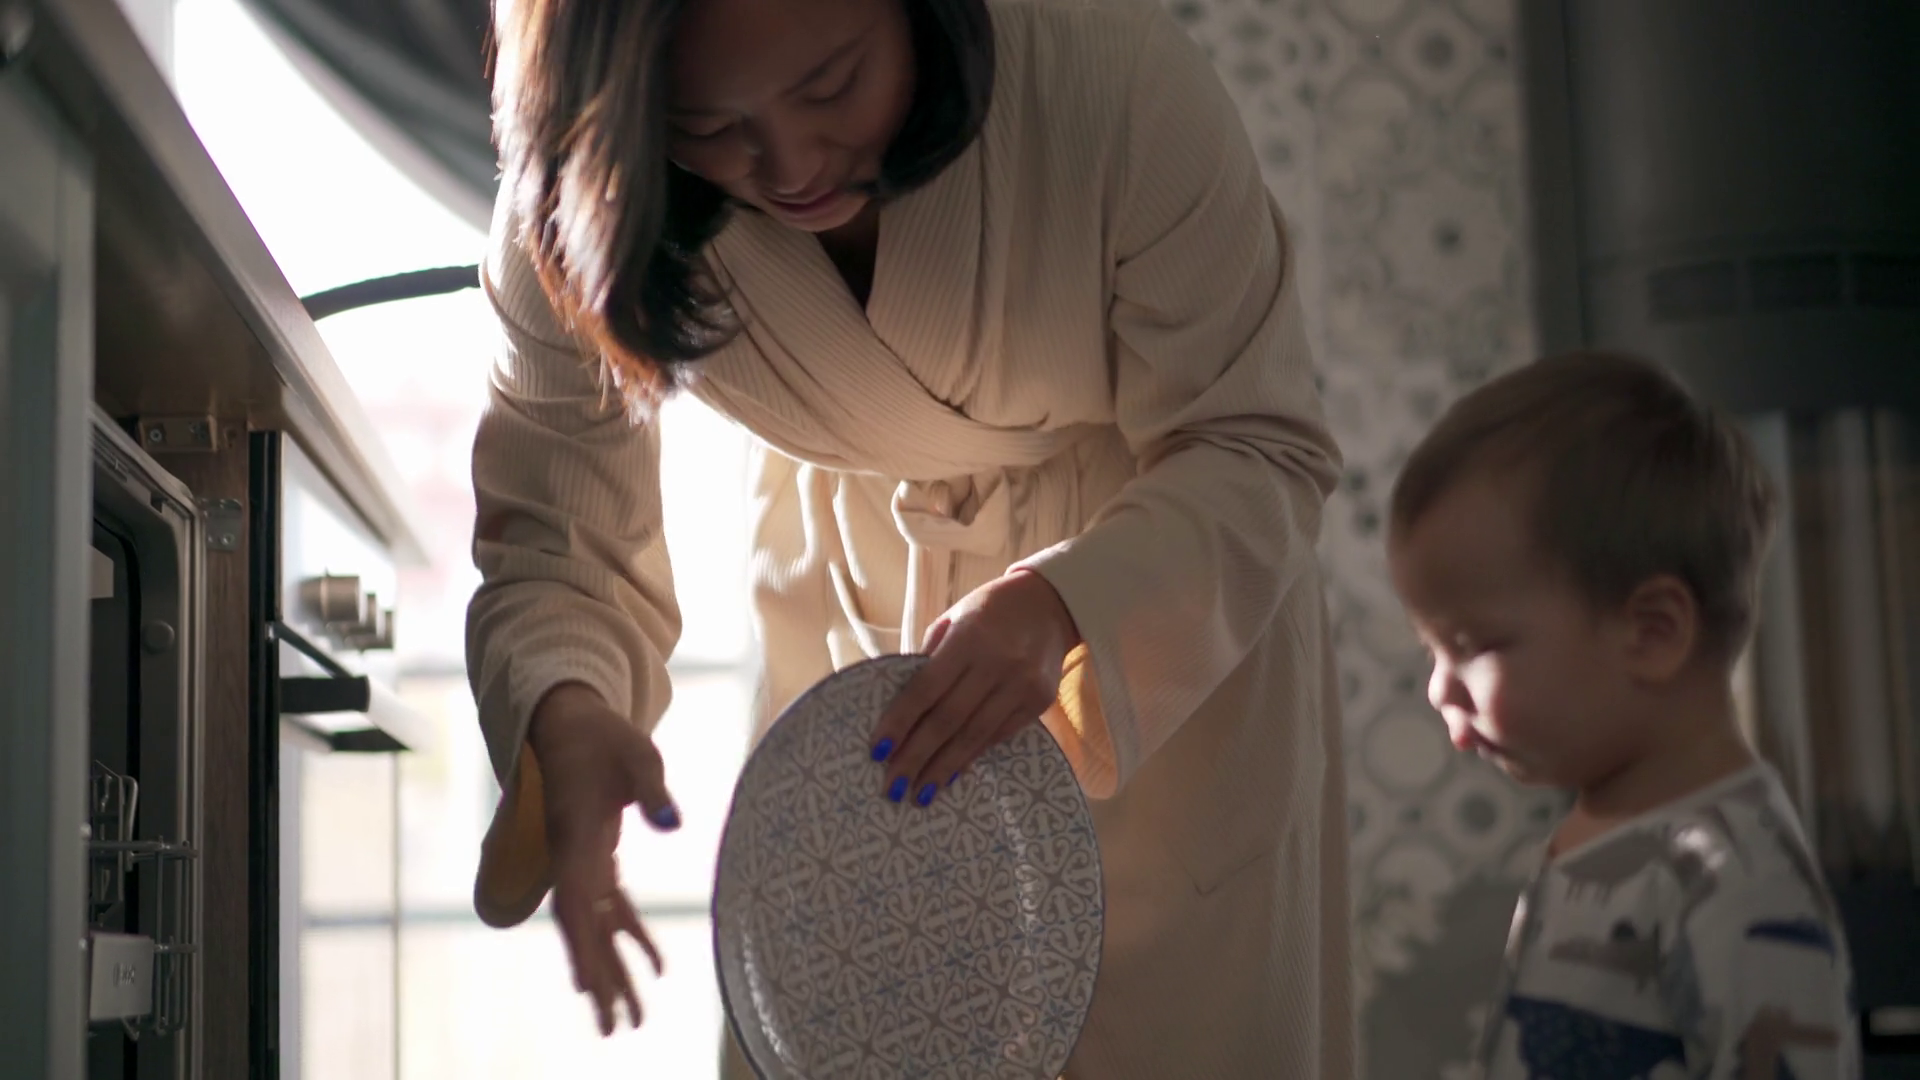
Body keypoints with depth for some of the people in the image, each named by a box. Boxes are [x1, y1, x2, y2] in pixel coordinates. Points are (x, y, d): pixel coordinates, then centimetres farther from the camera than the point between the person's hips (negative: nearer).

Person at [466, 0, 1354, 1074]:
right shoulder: (576, 221, -27)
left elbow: (1259, 448, -28)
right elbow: (551, 544, -21)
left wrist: (1064, 606, -47)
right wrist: (563, 714, -45)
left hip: (1170, 580, -1)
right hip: (852, 601, 2)